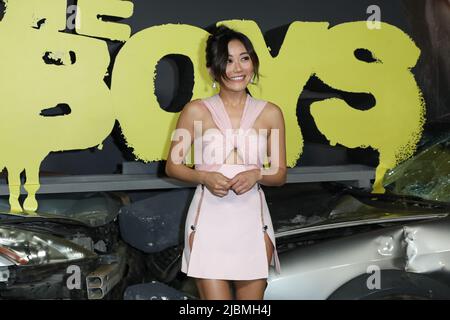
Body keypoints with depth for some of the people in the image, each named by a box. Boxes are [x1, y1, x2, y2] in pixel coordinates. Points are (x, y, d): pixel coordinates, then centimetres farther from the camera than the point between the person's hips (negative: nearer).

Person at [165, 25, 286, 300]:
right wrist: (204, 177, -13)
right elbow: (172, 166, 5)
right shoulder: (197, 111, 0)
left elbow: (281, 174, 10)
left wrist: (257, 175, -11)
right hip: (209, 219, -2)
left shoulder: (270, 113, 4)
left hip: (252, 221, 2)